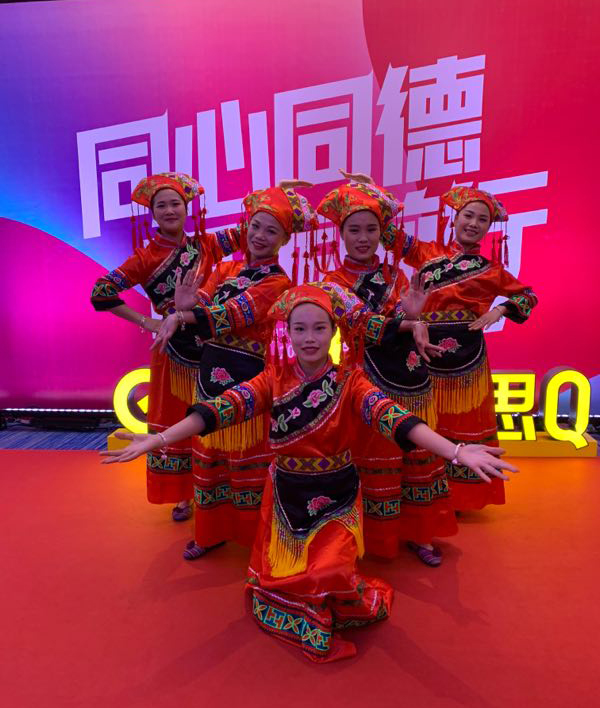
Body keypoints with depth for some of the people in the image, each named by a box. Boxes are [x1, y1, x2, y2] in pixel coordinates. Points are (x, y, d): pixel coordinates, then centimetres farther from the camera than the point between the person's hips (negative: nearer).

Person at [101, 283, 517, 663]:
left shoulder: (350, 380, -13)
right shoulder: (275, 377, -7)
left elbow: (391, 416, -28)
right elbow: (224, 408, -19)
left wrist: (456, 451, -44)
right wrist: (159, 440, -30)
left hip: (336, 500, -2)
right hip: (287, 497, 3)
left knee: (328, 575, -15)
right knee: (281, 581, 0)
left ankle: (363, 600, 20)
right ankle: (322, 629, 31)